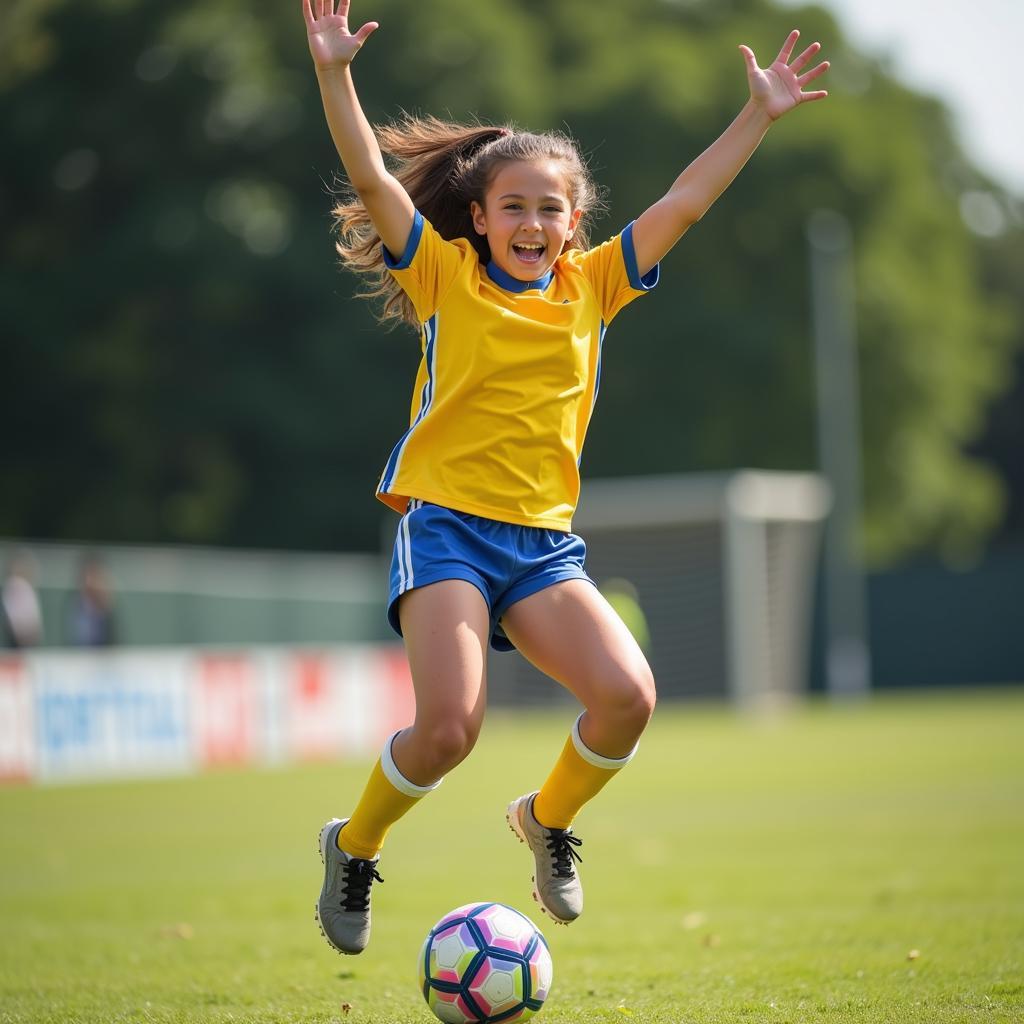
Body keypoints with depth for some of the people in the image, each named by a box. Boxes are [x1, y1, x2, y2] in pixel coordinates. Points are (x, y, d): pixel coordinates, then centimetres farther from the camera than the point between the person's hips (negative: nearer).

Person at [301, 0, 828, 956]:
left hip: (543, 542, 4)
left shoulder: (591, 285, 11)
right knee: (447, 727, -21)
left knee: (628, 698, -16)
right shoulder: (446, 277, 1)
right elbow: (371, 180, -10)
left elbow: (685, 201, 10)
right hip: (446, 526, -4)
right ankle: (354, 847, 9)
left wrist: (760, 114, 6)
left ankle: (548, 817, 14)